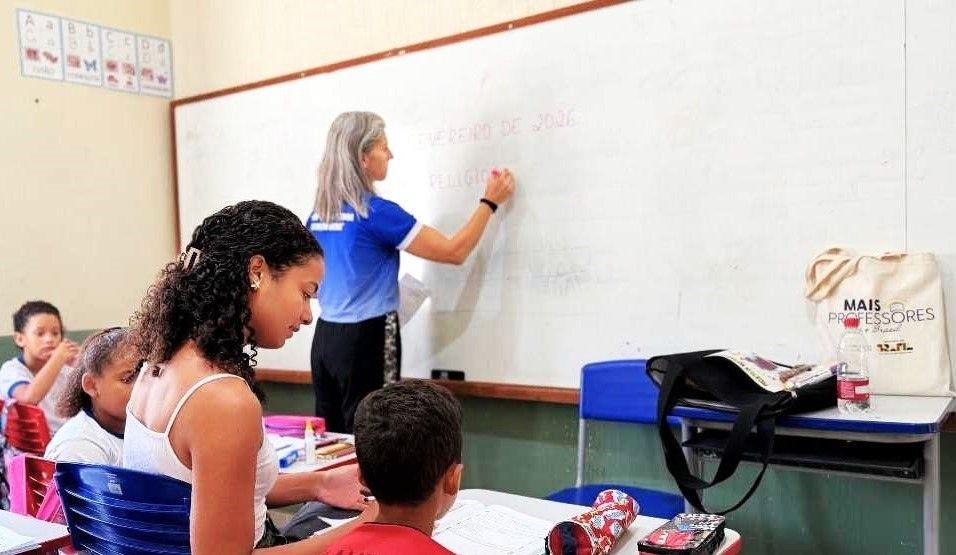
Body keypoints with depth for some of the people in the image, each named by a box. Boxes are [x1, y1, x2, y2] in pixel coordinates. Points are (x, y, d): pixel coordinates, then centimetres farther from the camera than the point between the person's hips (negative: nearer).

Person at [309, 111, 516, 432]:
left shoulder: (318, 216, 7)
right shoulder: (376, 212, -15)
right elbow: (454, 252, -12)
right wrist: (490, 201, -2)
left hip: (325, 337, 8)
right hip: (366, 341, -7)